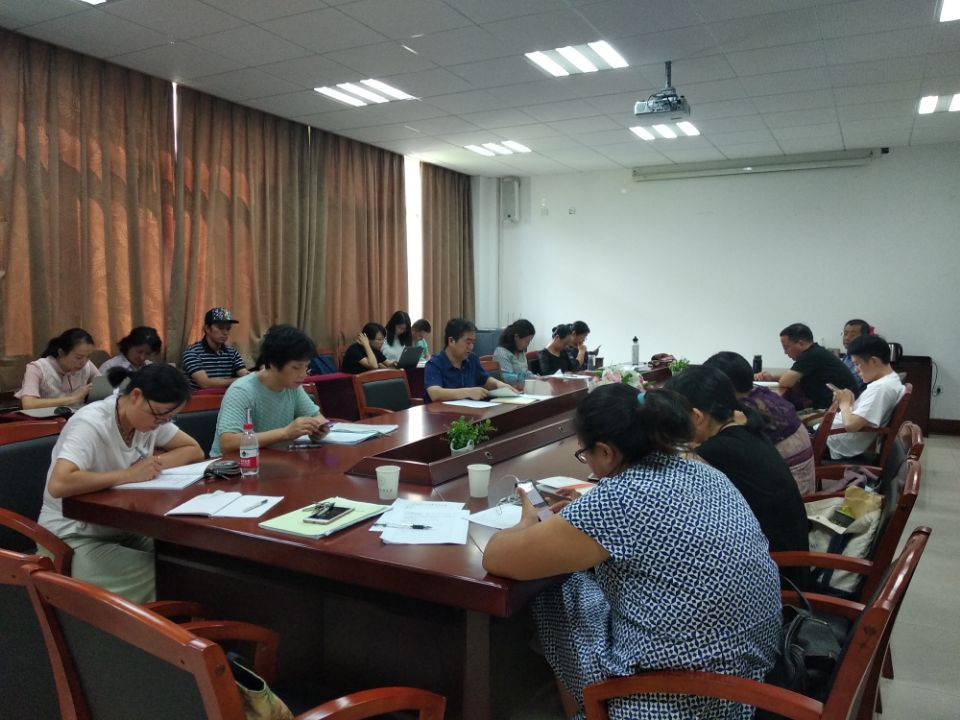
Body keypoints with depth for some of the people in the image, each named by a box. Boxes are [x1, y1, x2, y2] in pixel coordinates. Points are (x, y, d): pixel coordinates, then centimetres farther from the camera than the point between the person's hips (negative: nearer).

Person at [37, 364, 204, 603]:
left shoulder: (152, 415, -3)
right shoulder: (92, 424, -25)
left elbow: (194, 450, 3)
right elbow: (58, 484, -38)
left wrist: (155, 463, -15)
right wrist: (128, 475, -32)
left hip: (122, 528, 7)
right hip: (75, 536, -7)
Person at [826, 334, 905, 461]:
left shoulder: (880, 388, -24)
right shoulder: (892, 380, 8)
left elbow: (851, 425, -30)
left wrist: (844, 403, -13)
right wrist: (850, 403, -1)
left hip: (840, 446, -10)